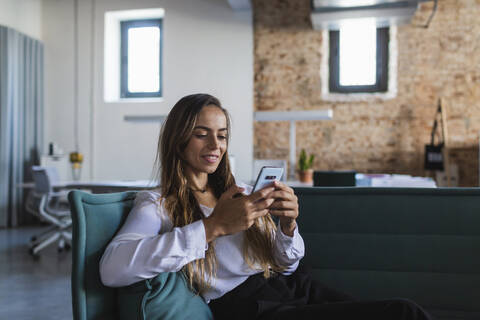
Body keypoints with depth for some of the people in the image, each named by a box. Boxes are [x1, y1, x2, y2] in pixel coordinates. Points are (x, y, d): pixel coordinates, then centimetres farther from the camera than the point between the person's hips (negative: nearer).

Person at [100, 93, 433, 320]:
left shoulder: (240, 191, 21)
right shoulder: (156, 204, 4)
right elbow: (112, 269, -17)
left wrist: (287, 224, -7)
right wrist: (214, 226, -22)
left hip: (297, 287, 6)